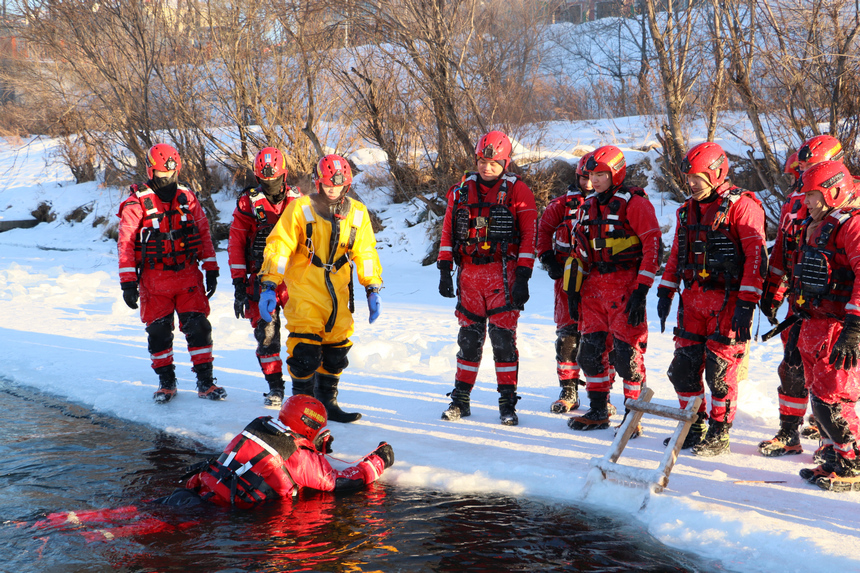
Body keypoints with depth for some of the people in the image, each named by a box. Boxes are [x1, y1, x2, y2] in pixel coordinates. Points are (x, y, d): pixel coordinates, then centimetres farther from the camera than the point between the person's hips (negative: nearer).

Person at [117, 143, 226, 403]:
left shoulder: (187, 198, 6)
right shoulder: (136, 203, -5)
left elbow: (204, 233, 11)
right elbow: (126, 244, -5)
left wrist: (211, 269, 6)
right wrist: (128, 283, -10)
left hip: (188, 275, 2)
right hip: (154, 279, -2)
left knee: (199, 326, -3)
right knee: (158, 331, 3)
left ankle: (205, 381, 4)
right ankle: (166, 381, 18)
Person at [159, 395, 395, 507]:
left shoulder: (260, 426, 15)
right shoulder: (302, 458, -4)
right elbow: (343, 481, 3)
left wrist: (318, 450, 29)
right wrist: (379, 460, 16)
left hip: (205, 485, 7)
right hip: (226, 505, -7)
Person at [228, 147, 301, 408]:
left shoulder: (297, 200, 9)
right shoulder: (247, 203, 5)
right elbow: (236, 244, 5)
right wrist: (239, 283, -1)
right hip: (261, 279, -1)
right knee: (266, 332, -3)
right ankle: (275, 386, 10)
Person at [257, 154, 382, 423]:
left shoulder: (357, 213, 6)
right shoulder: (300, 208, -7)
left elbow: (365, 252, 15)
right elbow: (278, 247, -8)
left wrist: (373, 290, 12)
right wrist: (269, 285, -16)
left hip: (338, 294, 5)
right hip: (304, 294, -4)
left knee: (336, 351, 9)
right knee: (305, 351, -9)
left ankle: (327, 402, 23)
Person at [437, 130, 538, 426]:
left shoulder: (517, 191, -1)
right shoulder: (462, 190, 10)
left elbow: (529, 235, -4)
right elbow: (448, 232, 13)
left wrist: (523, 278, -11)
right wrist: (444, 270, 6)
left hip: (502, 275, -3)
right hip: (469, 274, 4)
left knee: (503, 336, -6)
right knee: (469, 336, 8)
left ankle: (508, 403, 2)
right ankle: (460, 399, 16)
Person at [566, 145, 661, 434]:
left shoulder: (634, 203, -8)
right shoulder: (589, 205, 14)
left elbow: (653, 245, -12)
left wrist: (641, 291, -17)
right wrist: (574, 289, 16)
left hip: (624, 283, -7)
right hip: (594, 284, 7)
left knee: (626, 351, -6)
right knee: (591, 348, 8)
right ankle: (598, 412, 19)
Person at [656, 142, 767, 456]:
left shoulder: (741, 205, -9)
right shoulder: (688, 209, 14)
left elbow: (756, 256, -14)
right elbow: (676, 253, 22)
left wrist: (746, 304, -18)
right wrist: (665, 292, 15)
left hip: (726, 300, -7)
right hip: (693, 297, 7)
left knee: (719, 369, -3)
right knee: (683, 366, 7)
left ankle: (719, 434, 10)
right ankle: (694, 427, 22)